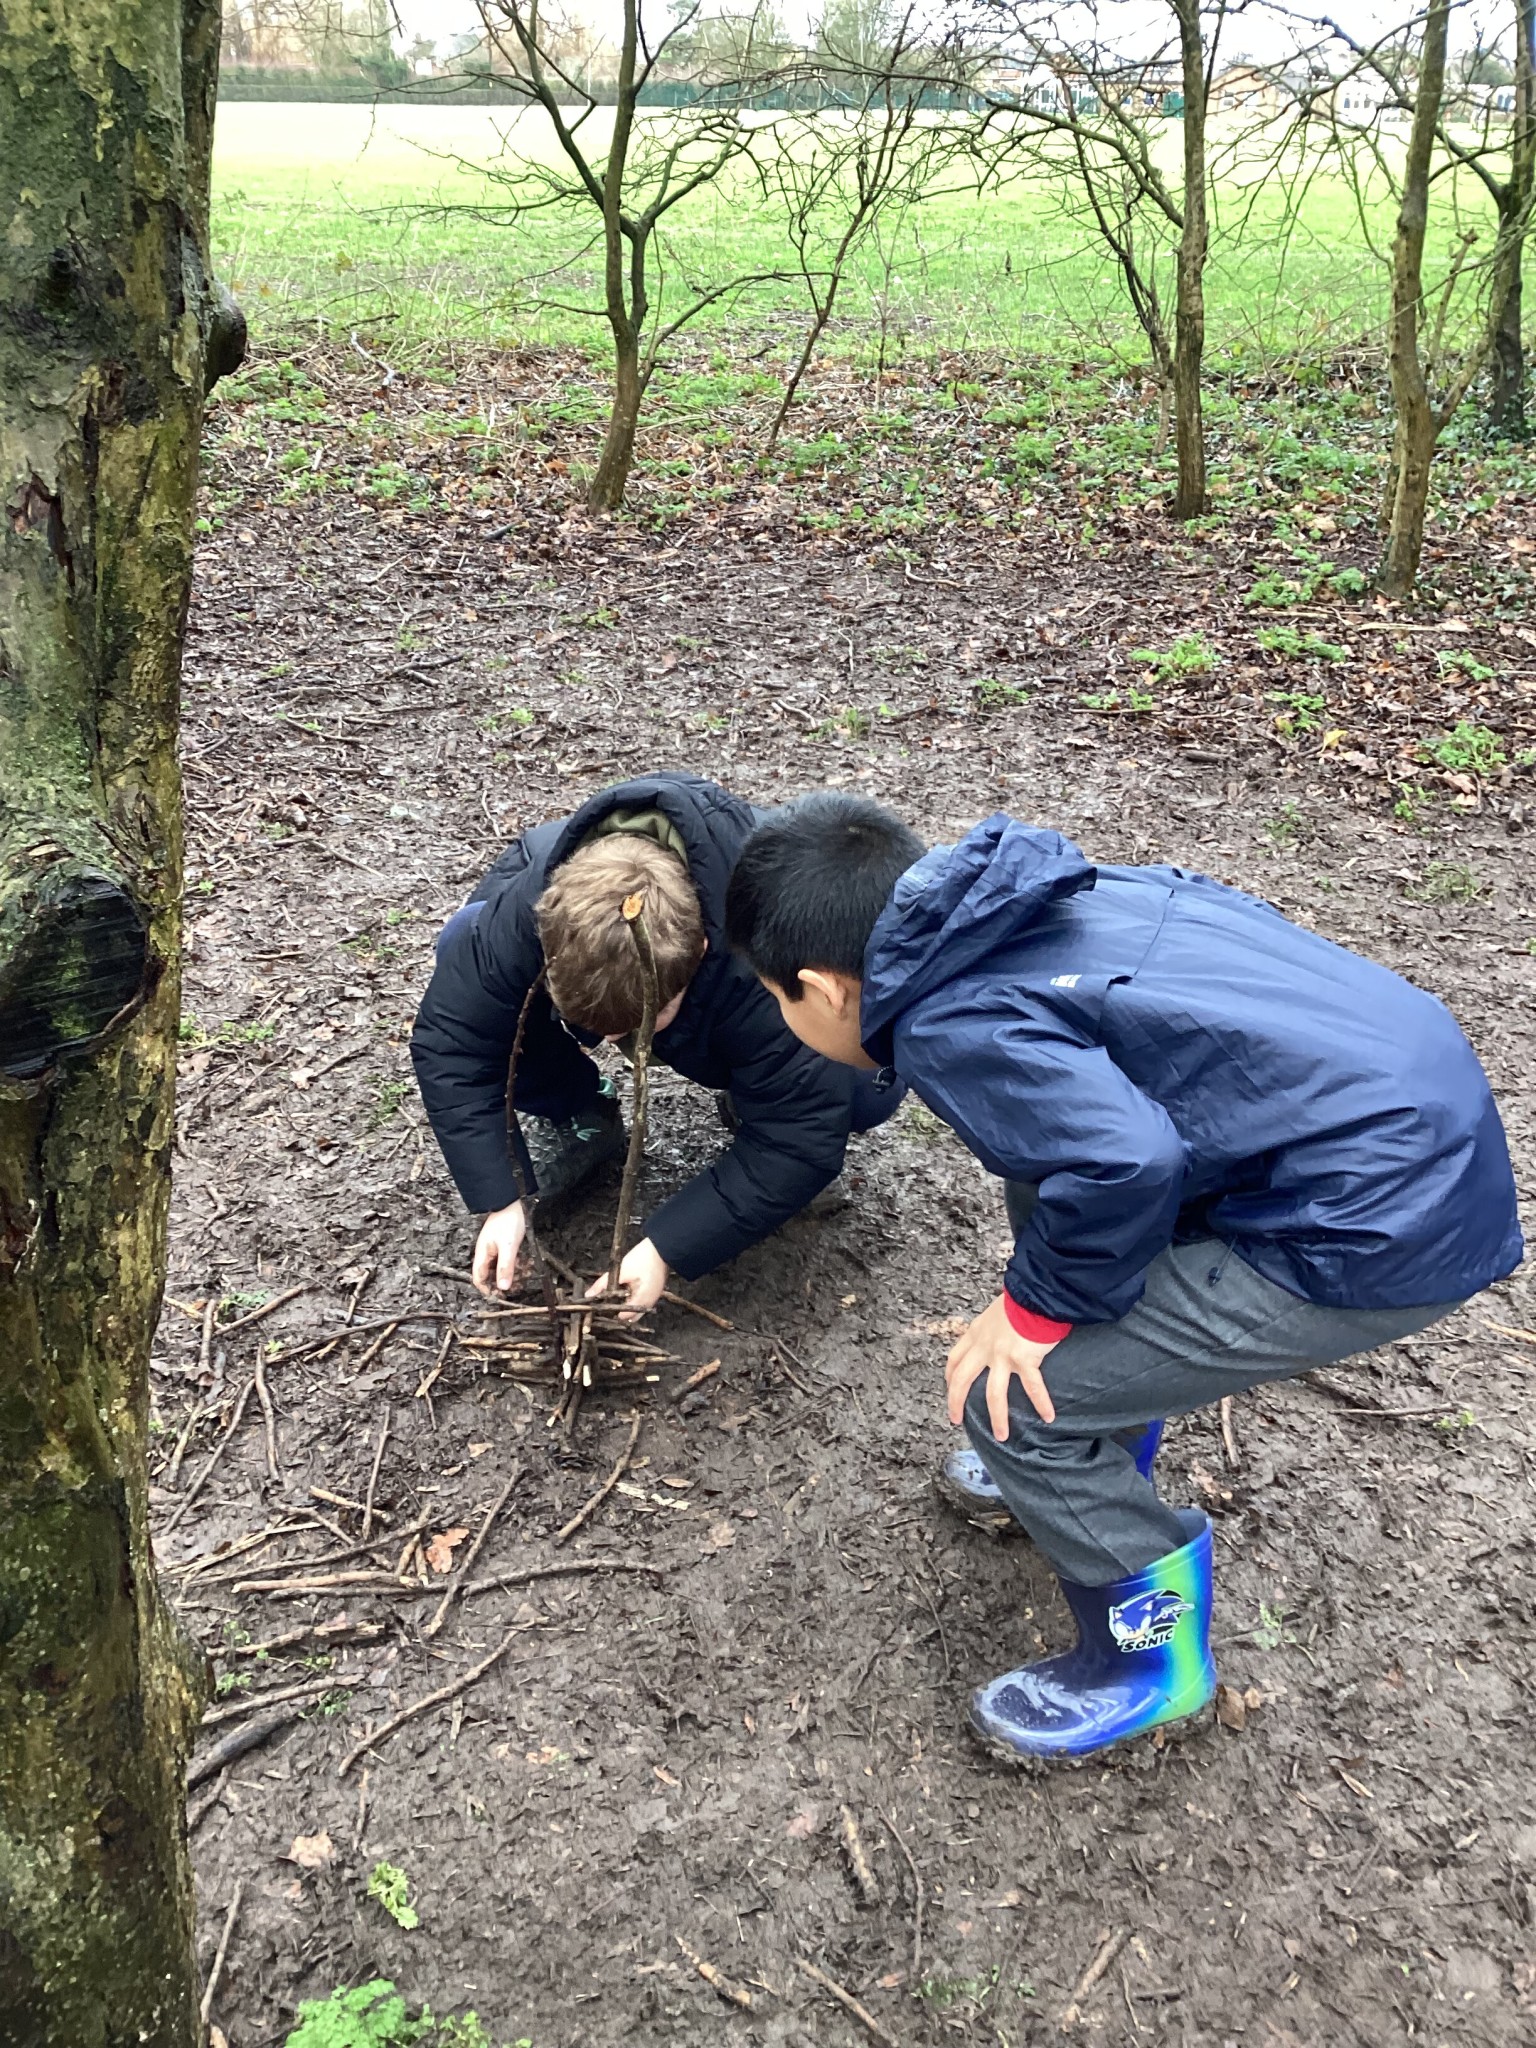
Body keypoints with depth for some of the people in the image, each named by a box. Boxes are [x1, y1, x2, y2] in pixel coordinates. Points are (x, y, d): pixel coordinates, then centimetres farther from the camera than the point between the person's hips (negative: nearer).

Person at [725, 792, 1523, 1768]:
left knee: (1019, 1394, -3)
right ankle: (1093, 1467, 40)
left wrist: (1036, 1308, -11)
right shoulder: (1022, 904, 8)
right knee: (1045, 1192, 22)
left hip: (1378, 1225, -9)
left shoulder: (954, 1027, -16)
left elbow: (1124, 1161, -30)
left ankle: (1153, 1657, 19)